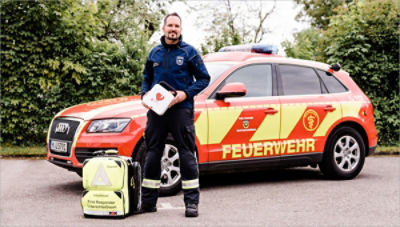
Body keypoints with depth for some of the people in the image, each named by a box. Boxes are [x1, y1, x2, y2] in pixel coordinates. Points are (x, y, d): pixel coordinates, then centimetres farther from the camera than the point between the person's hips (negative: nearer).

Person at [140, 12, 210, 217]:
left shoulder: (189, 52, 2)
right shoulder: (154, 53, 13)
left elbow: (204, 78, 2)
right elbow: (147, 79, 23)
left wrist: (186, 93, -12)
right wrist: (144, 95, 2)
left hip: (181, 109, -4)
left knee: (187, 154, -5)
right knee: (152, 154, 6)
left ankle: (192, 203, 0)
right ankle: (148, 201, 14)